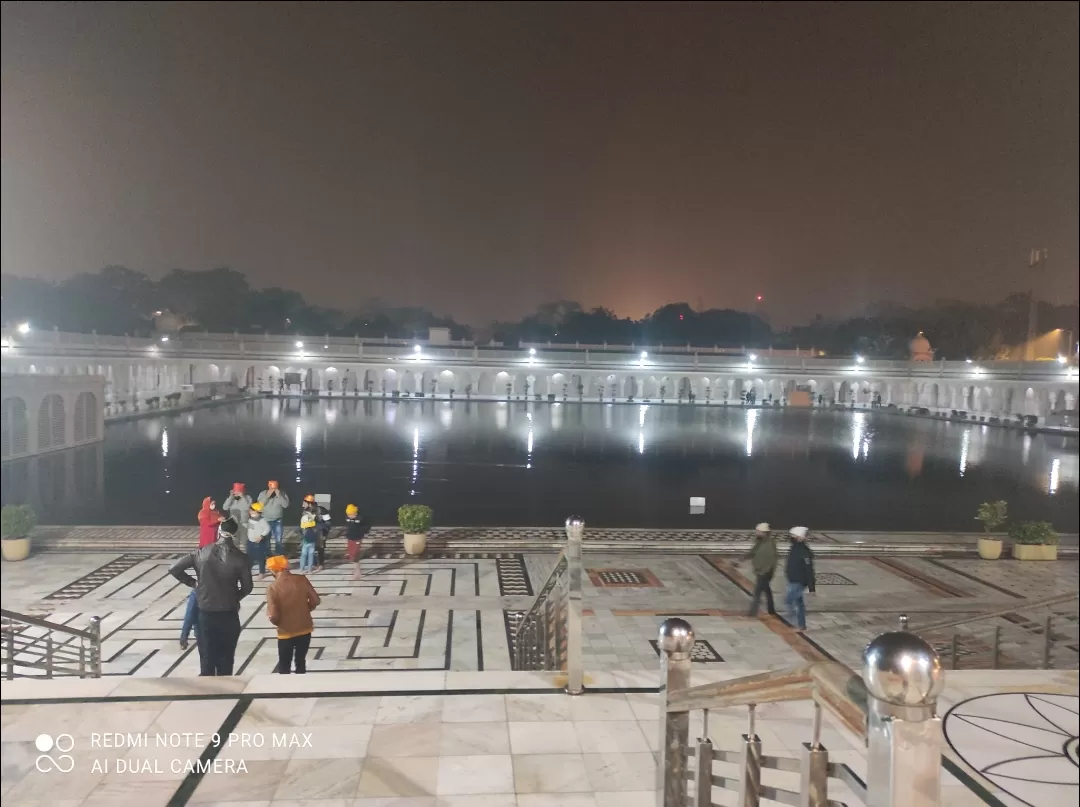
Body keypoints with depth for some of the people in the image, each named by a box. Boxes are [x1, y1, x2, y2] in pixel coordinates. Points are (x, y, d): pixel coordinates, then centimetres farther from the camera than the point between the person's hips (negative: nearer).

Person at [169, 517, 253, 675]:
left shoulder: (202, 553, -5)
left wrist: (192, 583, 9)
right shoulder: (239, 557, -12)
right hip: (228, 614, -2)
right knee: (226, 657, 12)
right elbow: (247, 587, -7)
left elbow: (174, 569, -2)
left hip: (205, 613, 2)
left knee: (207, 656, 14)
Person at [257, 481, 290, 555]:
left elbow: (286, 505, -15)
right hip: (266, 521, 1)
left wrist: (279, 495, -23)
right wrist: (267, 495, -24)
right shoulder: (263, 493, -4)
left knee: (279, 540, 3)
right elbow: (259, 504, -16)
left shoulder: (282, 493, -6)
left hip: (278, 521, -1)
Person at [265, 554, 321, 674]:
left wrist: (278, 623, 2)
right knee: (301, 662, 21)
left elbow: (273, 616, -20)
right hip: (305, 630, 3)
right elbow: (315, 600, -3)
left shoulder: (272, 588, -18)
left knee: (284, 667, 16)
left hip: (286, 633, -3)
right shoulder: (302, 579, -9)